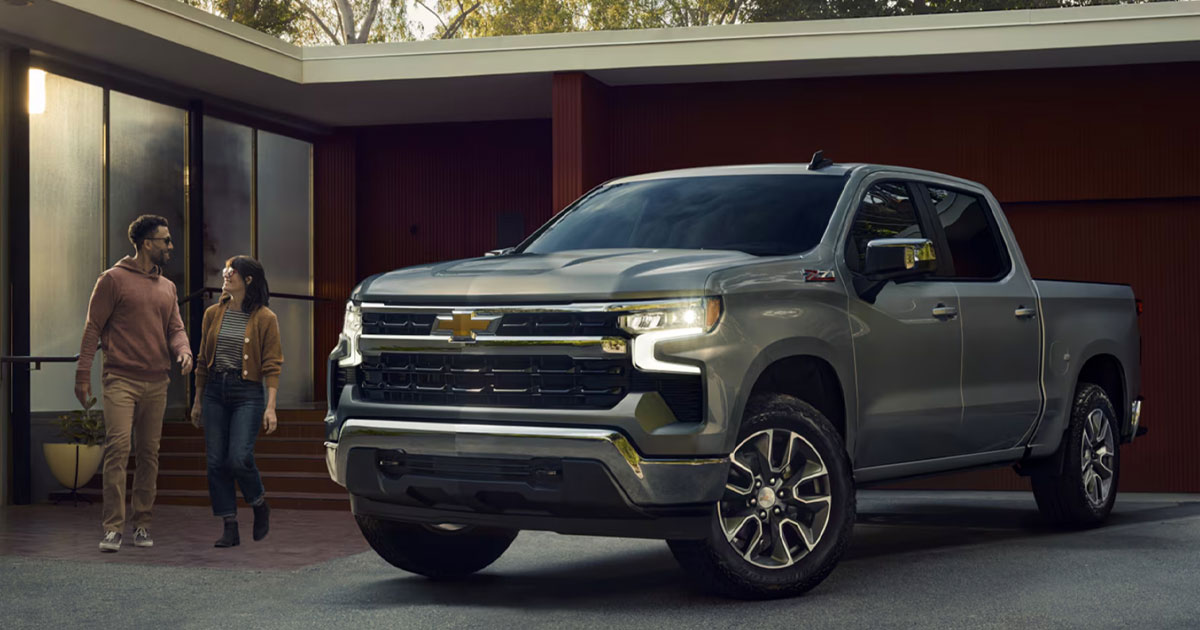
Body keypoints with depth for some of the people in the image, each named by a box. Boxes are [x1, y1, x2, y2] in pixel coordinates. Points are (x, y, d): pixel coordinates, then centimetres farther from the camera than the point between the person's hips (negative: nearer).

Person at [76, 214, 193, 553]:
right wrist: (83, 374, -6)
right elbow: (93, 327, -1)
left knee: (149, 454, 7)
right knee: (118, 448, -13)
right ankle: (113, 527, -12)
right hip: (121, 380, -5)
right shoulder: (114, 279, -1)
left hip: (156, 383, 5)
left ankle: (142, 524, 14)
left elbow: (175, 328, 17)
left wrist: (183, 351, -7)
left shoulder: (167, 288, 16)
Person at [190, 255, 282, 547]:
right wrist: (198, 400, 15)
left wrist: (271, 406, -12)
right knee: (216, 461, 0)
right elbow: (203, 359, 16)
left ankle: (261, 506, 13)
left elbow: (273, 365, -5)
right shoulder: (213, 314, 9)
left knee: (239, 458, -16)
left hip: (248, 394, -5)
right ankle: (230, 529, 8)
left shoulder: (265, 319, -3)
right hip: (215, 392, 5)